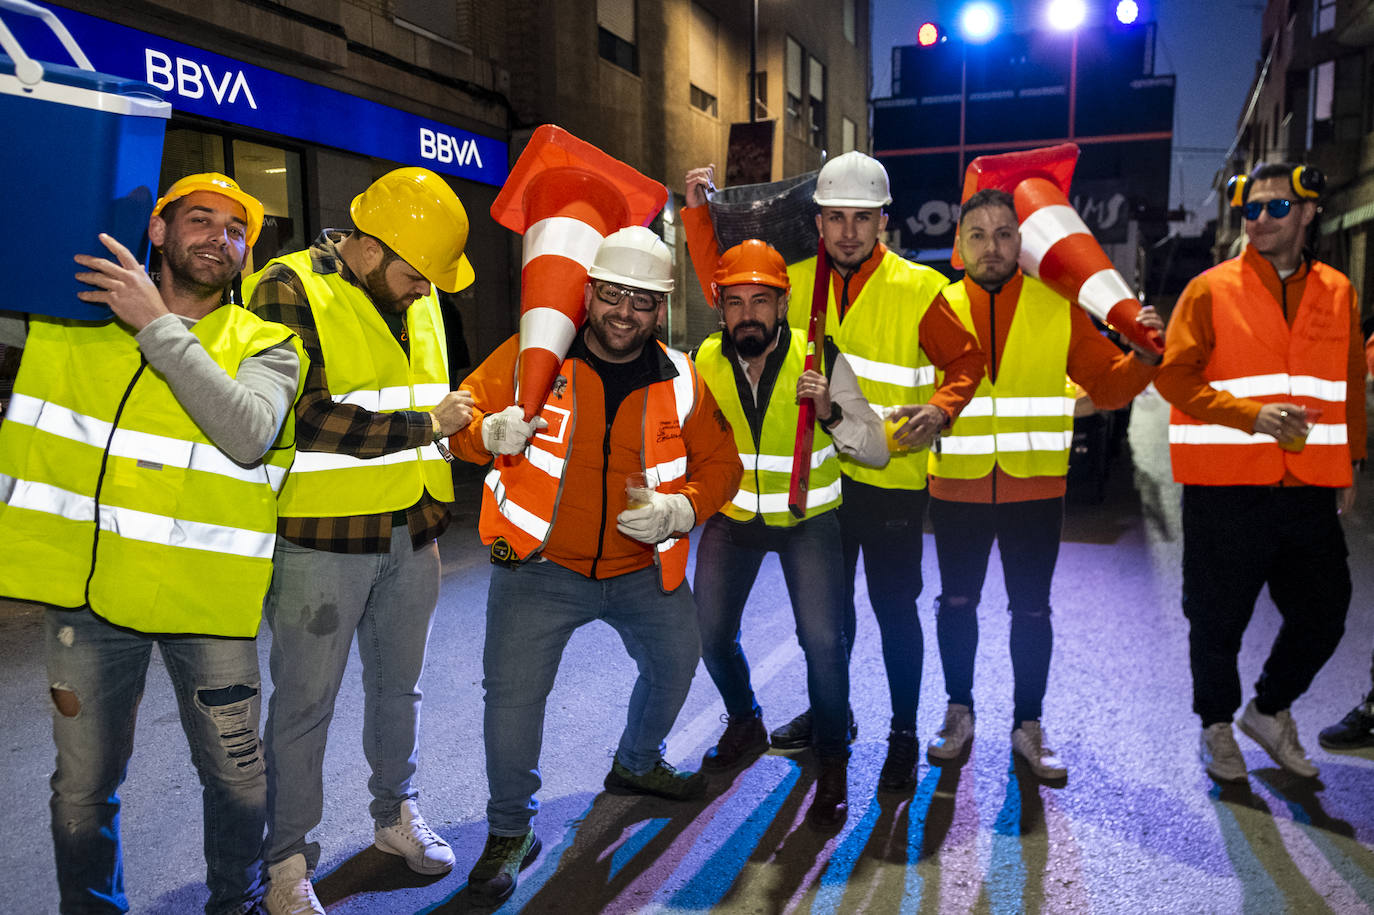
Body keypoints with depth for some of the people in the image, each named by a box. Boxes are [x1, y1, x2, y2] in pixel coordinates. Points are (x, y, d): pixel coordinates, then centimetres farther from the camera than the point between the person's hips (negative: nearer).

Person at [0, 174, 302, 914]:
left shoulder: (265, 345, 0)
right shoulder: (70, 310, 5)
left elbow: (248, 434, -20)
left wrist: (158, 326, -19)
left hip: (205, 597, -1)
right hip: (84, 587, 1)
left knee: (235, 774, 11)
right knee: (84, 782, 15)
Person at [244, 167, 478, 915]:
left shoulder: (414, 298, 10)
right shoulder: (288, 291, -13)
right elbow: (303, 420, -23)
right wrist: (426, 423, -18)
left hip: (409, 532, 7)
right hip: (322, 537, -6)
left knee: (397, 685, 20)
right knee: (304, 704, 6)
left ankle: (395, 814, 40)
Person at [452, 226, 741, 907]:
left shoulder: (681, 381, -1)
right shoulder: (530, 356, -8)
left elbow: (720, 465, 4)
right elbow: (463, 417, -4)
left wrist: (678, 509, -16)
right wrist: (491, 432, -28)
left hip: (644, 569, 4)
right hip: (542, 567, -3)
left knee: (676, 664, 18)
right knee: (512, 690, -11)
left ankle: (637, 764, 49)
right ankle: (510, 832, 14)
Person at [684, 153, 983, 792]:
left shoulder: (917, 289, -9)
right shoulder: (799, 280, 2)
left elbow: (966, 361, -2)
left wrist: (940, 410, -20)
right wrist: (698, 212, 3)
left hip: (892, 475, -4)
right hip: (821, 472, 4)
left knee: (894, 606, 4)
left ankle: (904, 733, 23)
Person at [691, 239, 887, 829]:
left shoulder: (821, 360, -15)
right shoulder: (704, 361, -8)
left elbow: (877, 452, -15)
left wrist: (831, 411, -31)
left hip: (807, 516, -2)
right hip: (732, 513, 3)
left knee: (822, 640, -15)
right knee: (710, 635, 2)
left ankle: (833, 764, 10)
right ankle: (745, 725, 34)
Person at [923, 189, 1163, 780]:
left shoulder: (1060, 310, 2)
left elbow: (1107, 385, 3)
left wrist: (1141, 359, -16)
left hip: (1035, 490, 0)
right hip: (957, 488, 0)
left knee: (1031, 609, 7)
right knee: (956, 602, 11)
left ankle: (1028, 727, 25)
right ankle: (959, 713, 30)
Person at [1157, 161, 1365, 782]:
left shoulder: (1337, 292, 11)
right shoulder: (1211, 289, -2)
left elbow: (1351, 383, 17)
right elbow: (1174, 375, -9)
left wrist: (1349, 463, 15)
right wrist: (1251, 415, -19)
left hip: (1311, 486, 4)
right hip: (1225, 486, -4)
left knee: (1323, 615, 11)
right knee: (1218, 617, 6)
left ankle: (1269, 710, 34)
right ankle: (1217, 726, 28)